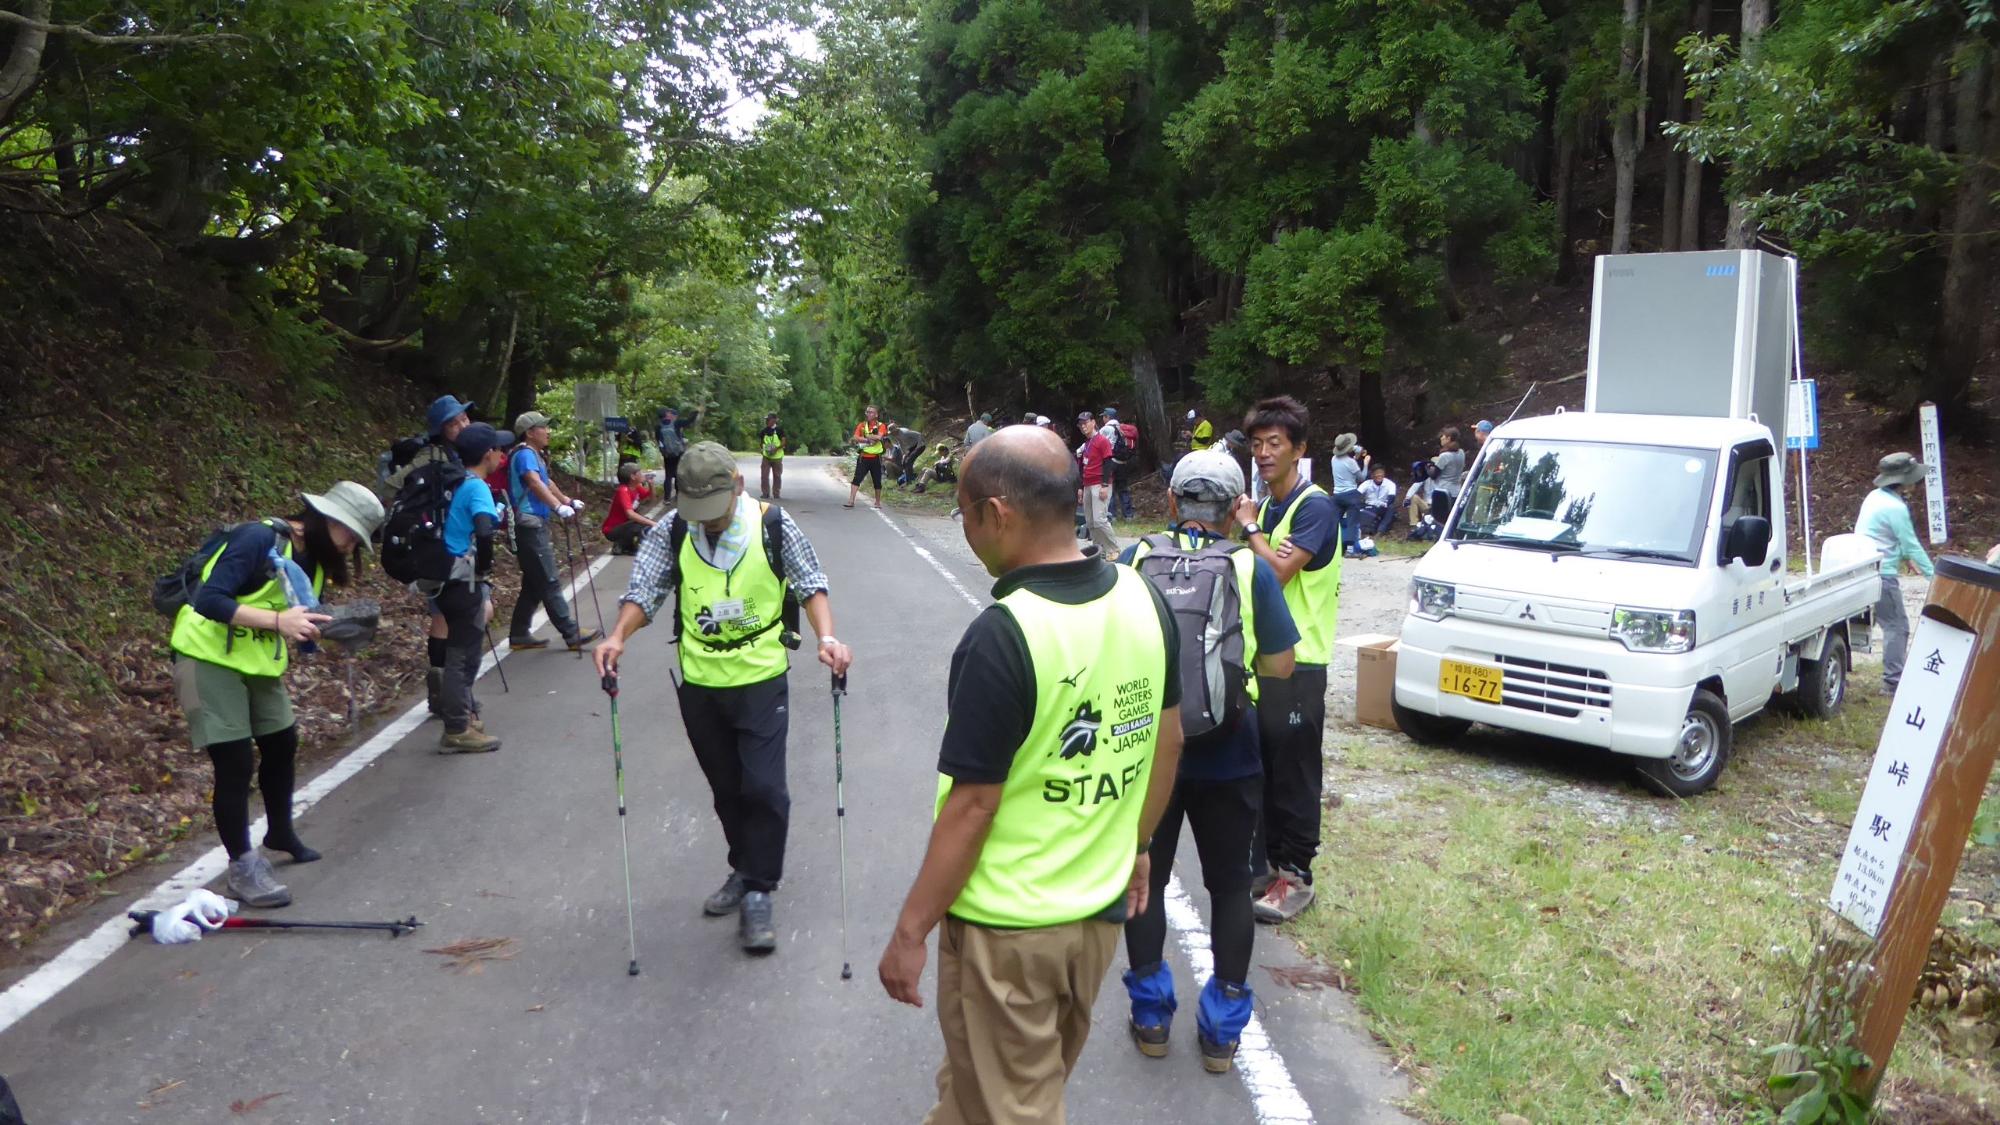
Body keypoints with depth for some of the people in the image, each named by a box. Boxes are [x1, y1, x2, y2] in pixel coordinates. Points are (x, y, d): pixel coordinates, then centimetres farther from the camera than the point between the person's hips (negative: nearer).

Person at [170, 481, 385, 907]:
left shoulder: (316, 561, 4)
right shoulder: (258, 539, -22)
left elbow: (303, 623, 8)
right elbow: (209, 600, -29)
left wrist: (324, 628, -14)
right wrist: (278, 620, -34)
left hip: (258, 663, 9)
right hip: (209, 659, -9)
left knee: (282, 743, 17)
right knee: (236, 761, -8)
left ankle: (281, 834, 41)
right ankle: (242, 866, 6)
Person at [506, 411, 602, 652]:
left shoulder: (534, 454, 19)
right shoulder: (525, 454, -13)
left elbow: (546, 483, 31)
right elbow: (535, 483, -30)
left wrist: (568, 501, 34)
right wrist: (559, 506, -42)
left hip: (535, 526, 11)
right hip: (530, 525, -11)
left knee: (533, 583, 13)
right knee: (549, 582, -9)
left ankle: (519, 635, 18)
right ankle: (571, 634, -8)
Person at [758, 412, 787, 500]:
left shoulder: (779, 429, -6)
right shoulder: (764, 430, 5)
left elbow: (783, 442, -10)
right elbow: (760, 440, 17)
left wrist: (776, 448, -24)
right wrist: (760, 447, -2)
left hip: (777, 457, -3)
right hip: (766, 456, 3)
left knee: (777, 476, 4)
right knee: (764, 475, -2)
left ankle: (776, 494, 14)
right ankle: (765, 493, 7)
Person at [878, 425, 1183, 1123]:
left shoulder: (1001, 635, -26)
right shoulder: (1143, 597, -5)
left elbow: (971, 808, -23)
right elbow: (1167, 743, 6)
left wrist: (910, 931, -11)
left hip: (1005, 926, -7)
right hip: (1100, 907, 7)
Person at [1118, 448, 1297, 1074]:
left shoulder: (1134, 561, -6)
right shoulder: (1253, 571, -7)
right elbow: (1279, 666, -3)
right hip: (1227, 757, 0)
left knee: (1146, 878, 17)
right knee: (1230, 884, 15)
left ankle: (1151, 1016, 25)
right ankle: (1223, 1028, 21)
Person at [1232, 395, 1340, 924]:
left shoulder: (1316, 507, -12)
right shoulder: (1264, 507, 13)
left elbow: (1279, 570, -22)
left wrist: (1250, 528, -11)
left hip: (1297, 664, -8)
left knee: (1294, 775, 1)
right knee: (1260, 770, 14)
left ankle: (1296, 875, 12)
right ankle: (1267, 861, 26)